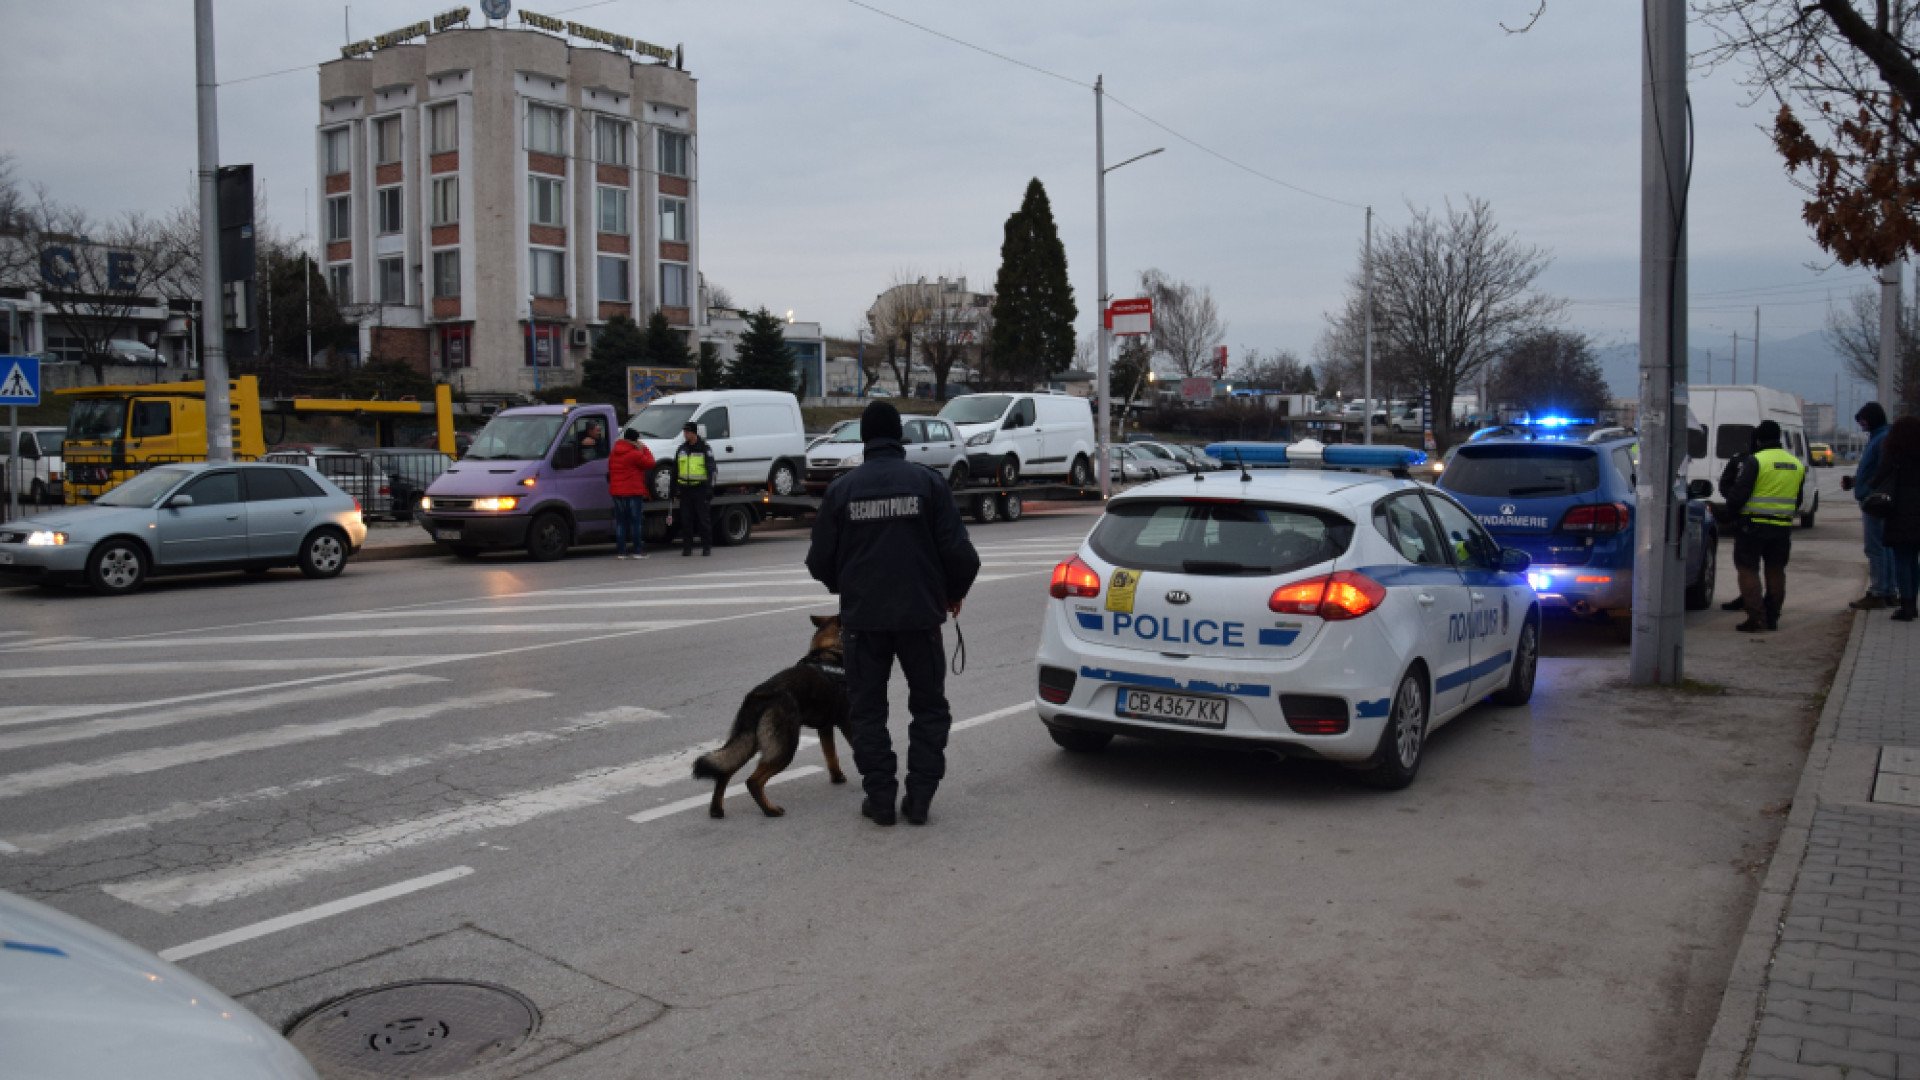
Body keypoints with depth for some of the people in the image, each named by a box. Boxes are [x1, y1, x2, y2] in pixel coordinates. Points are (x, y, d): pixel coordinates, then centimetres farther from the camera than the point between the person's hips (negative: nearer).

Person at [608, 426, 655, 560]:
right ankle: (638, 551, -4)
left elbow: (610, 470, 19)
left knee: (620, 522, 7)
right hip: (633, 492, -6)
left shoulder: (614, 454, 13)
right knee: (636, 521, -1)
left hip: (617, 492, 6)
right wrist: (644, 449, 3)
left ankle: (620, 551, 5)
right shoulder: (635, 454, -12)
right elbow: (649, 463, -7)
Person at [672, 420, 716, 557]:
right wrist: (675, 489, 12)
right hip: (685, 490, 5)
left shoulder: (705, 448, -1)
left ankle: (706, 547, 5)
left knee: (704, 519, -1)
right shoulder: (681, 449, 14)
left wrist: (709, 489, -12)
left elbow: (710, 470, -4)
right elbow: (675, 471, 18)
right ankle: (687, 547, 10)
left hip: (700, 489, -4)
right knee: (685, 520, 5)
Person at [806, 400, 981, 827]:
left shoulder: (842, 489, -1)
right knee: (929, 704, 13)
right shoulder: (927, 481, -4)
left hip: (862, 616, 1)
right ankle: (920, 795, 10)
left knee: (866, 708, 12)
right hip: (920, 613, 0)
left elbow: (820, 561, 3)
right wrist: (954, 594, 11)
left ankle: (880, 796, 10)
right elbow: (958, 550, -8)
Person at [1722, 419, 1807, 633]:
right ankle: (1772, 617, 17)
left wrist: (1731, 510, 3)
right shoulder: (1797, 464, 12)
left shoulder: (1756, 461, -11)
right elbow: (1797, 499, 20)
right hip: (1783, 527, 6)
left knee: (1748, 569, -1)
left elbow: (1739, 493, -14)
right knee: (1776, 571, 14)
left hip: (1754, 525, -6)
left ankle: (1756, 617, -9)